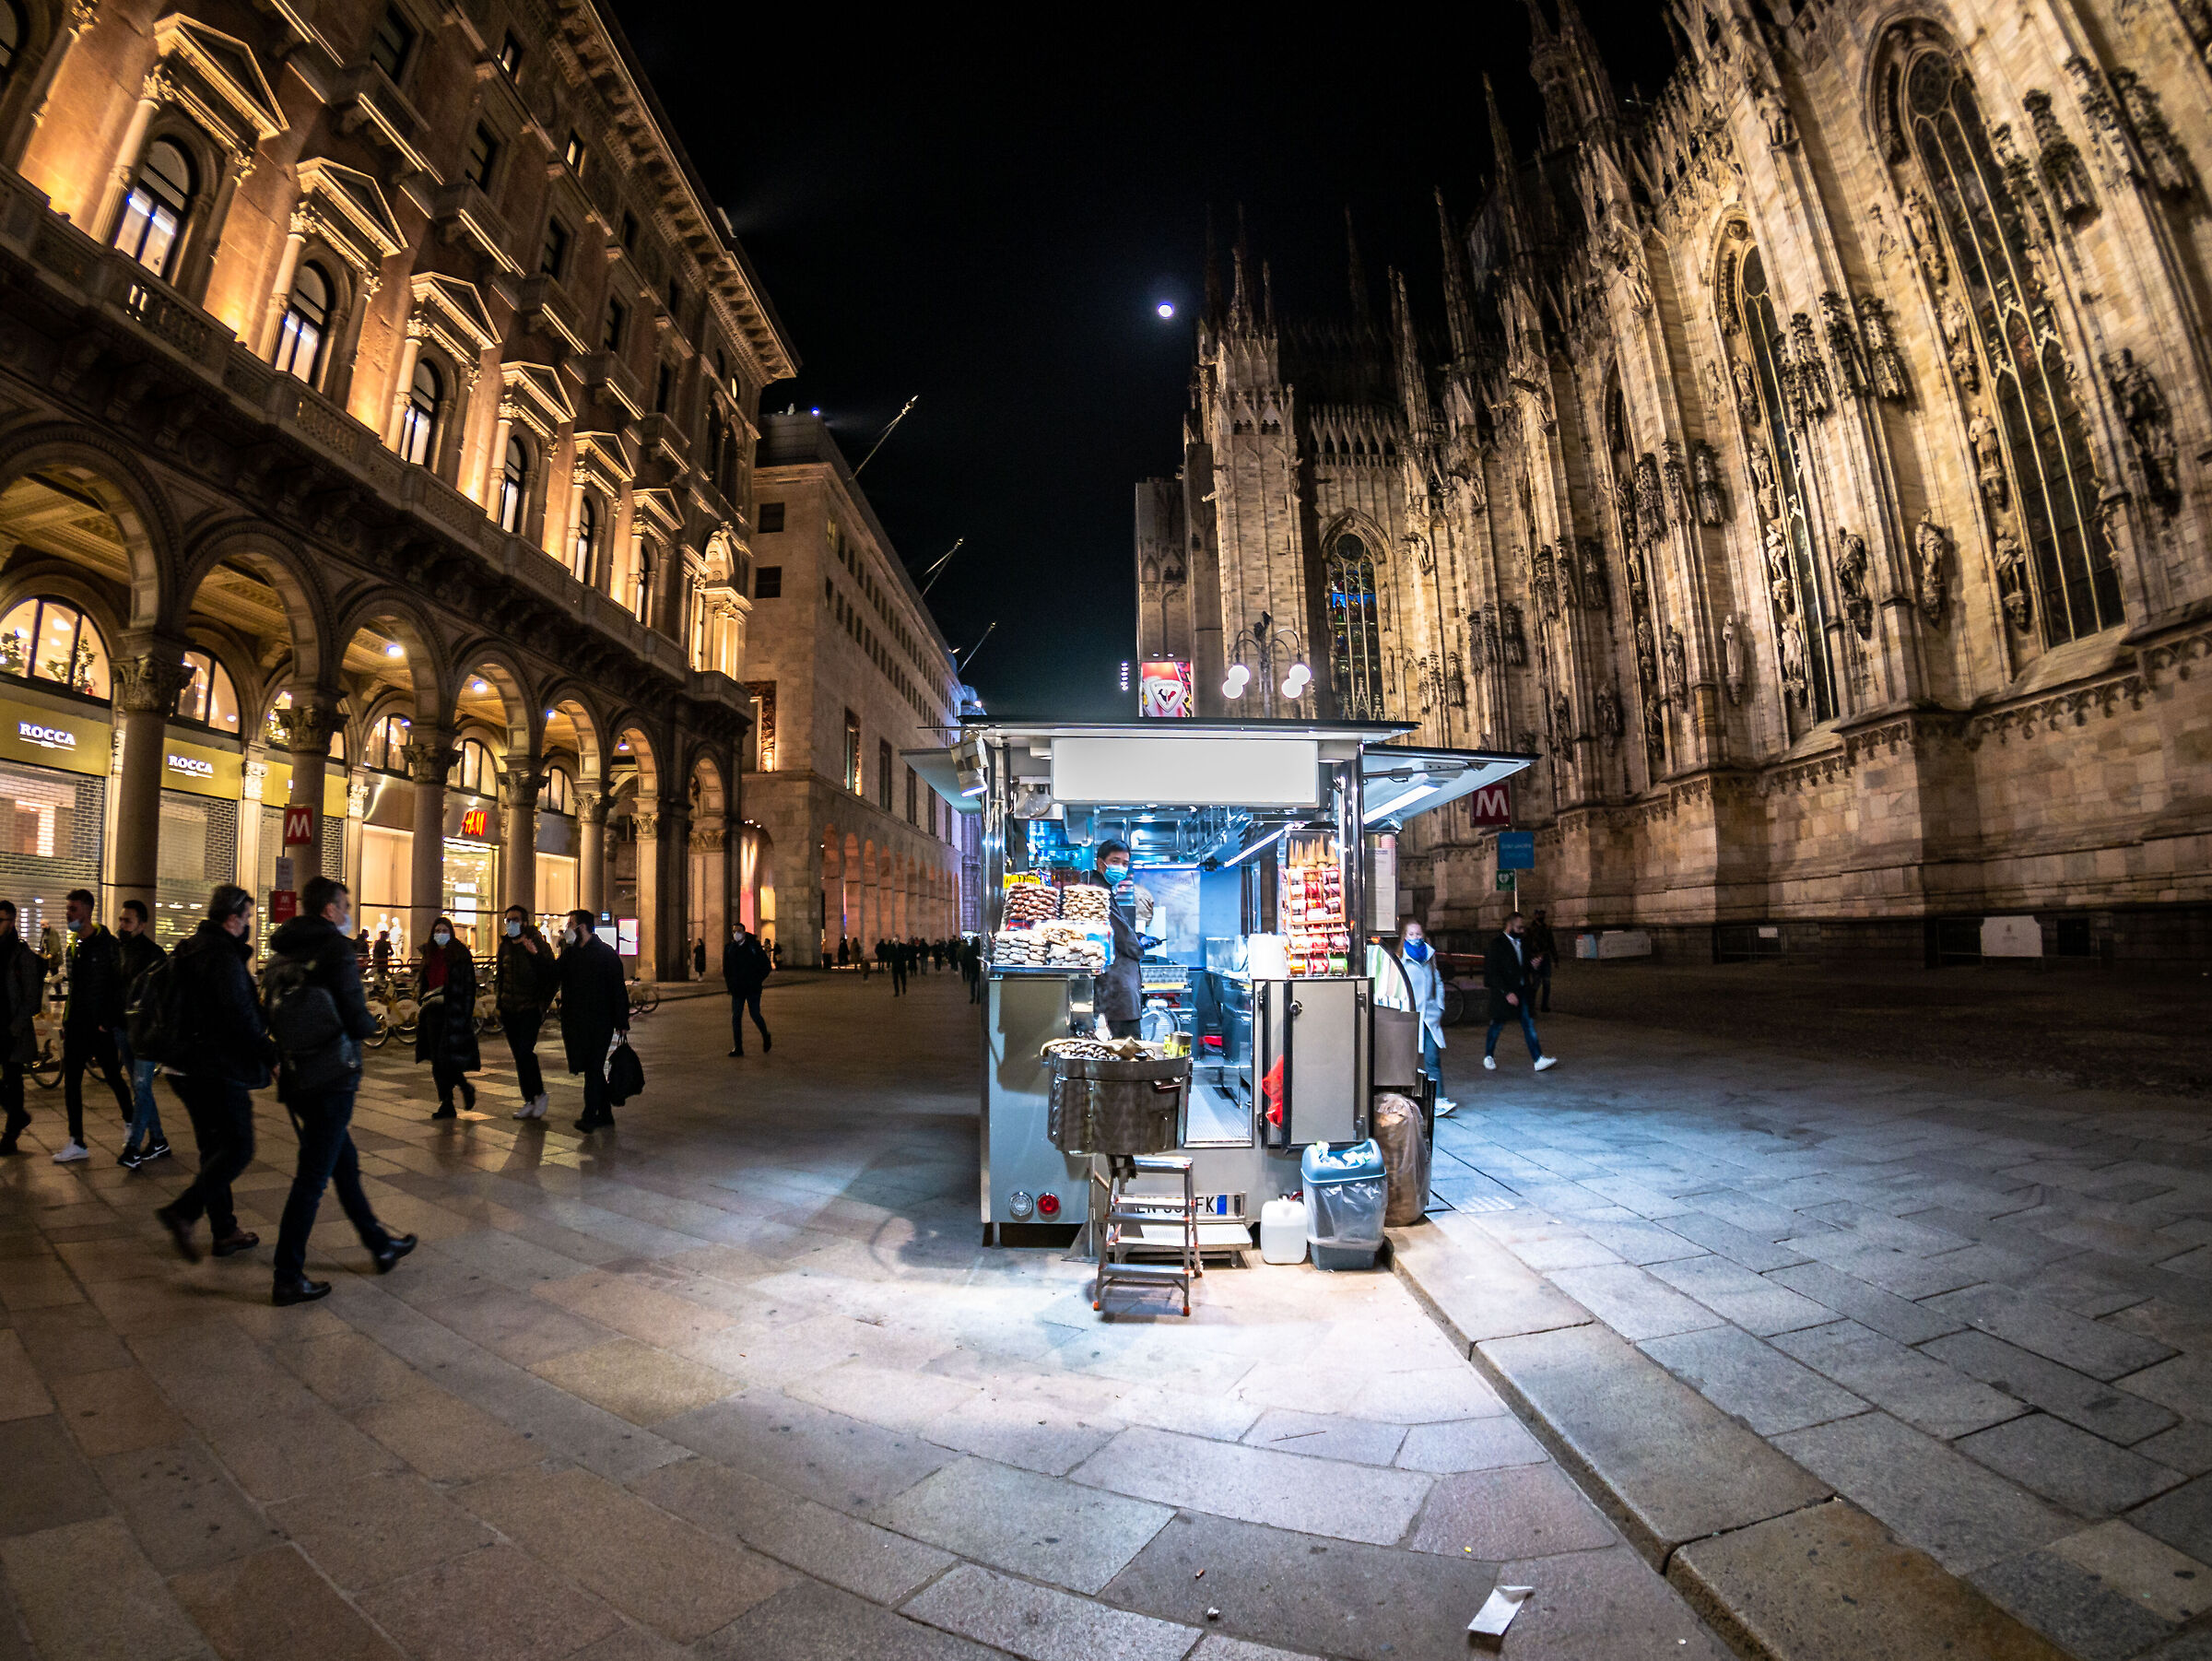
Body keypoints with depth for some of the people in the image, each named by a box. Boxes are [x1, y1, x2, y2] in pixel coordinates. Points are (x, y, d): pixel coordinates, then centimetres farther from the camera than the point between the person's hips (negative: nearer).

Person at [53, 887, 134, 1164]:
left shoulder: (107, 943, -11)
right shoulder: (73, 945, 11)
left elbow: (118, 986, -12)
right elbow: (73, 984, 17)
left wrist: (109, 1022, -16)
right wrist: (66, 1020, 11)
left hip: (98, 1026, -7)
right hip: (76, 1025, 7)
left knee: (114, 1078, 4)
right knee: (71, 1082, 6)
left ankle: (131, 1123, 23)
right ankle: (77, 1143, 10)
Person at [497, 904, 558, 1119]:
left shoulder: (538, 944, -6)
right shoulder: (505, 946, 11)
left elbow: (553, 974, -11)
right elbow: (501, 978, 20)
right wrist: (500, 1006, 17)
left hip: (530, 1009, -6)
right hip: (509, 1010, 6)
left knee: (525, 1051, -16)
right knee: (519, 1056, 7)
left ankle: (539, 1094, 1)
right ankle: (530, 1101, 15)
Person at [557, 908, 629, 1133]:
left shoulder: (605, 952, -6)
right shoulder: (569, 953, 12)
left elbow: (618, 988, -7)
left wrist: (622, 1022, -10)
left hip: (599, 1021, -6)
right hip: (576, 1020, 6)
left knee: (593, 1068, -7)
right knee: (593, 1069, 11)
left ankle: (590, 1117, -4)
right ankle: (605, 1115, 19)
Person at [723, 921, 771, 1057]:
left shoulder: (754, 946, -4)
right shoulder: (729, 948, 5)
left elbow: (766, 965, 0)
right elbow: (726, 969, 16)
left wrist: (758, 981, -5)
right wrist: (730, 984, 8)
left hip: (753, 988, -4)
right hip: (737, 989, 4)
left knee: (755, 1015, -6)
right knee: (736, 1017, 0)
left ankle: (766, 1037, 20)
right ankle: (738, 1048, 7)